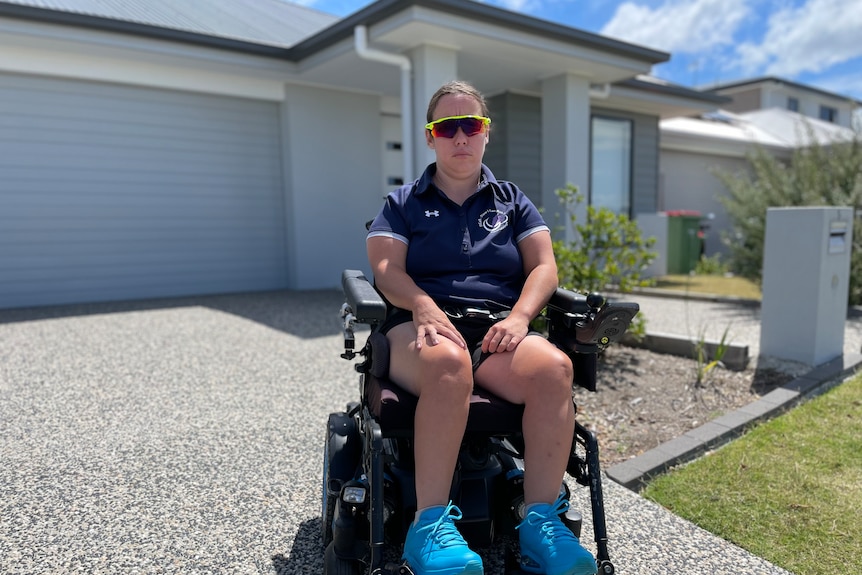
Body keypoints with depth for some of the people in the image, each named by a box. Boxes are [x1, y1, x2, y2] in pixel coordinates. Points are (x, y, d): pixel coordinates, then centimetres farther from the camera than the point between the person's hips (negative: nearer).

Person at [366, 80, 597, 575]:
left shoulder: (512, 200, 22)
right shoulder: (403, 203, 17)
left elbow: (544, 266, 9)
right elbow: (386, 269, 1)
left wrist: (519, 316, -11)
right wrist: (423, 306, -20)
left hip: (498, 327, 2)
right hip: (424, 327, -2)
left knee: (554, 366, -31)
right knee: (449, 362, -39)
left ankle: (541, 521, -25)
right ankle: (430, 525, -33)